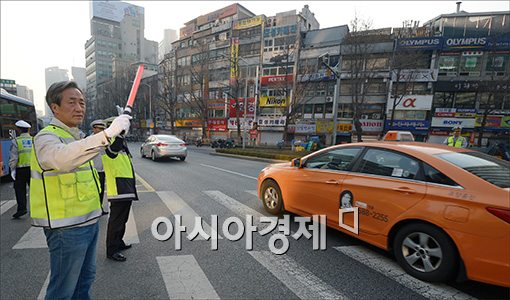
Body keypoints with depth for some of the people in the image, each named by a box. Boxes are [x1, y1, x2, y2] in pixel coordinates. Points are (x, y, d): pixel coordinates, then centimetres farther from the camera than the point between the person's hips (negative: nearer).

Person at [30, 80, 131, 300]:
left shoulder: (76, 136, 13)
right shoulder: (47, 137, -16)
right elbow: (61, 158, -41)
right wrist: (107, 134, -50)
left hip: (88, 221, 9)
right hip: (66, 226, -9)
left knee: (85, 277, 23)